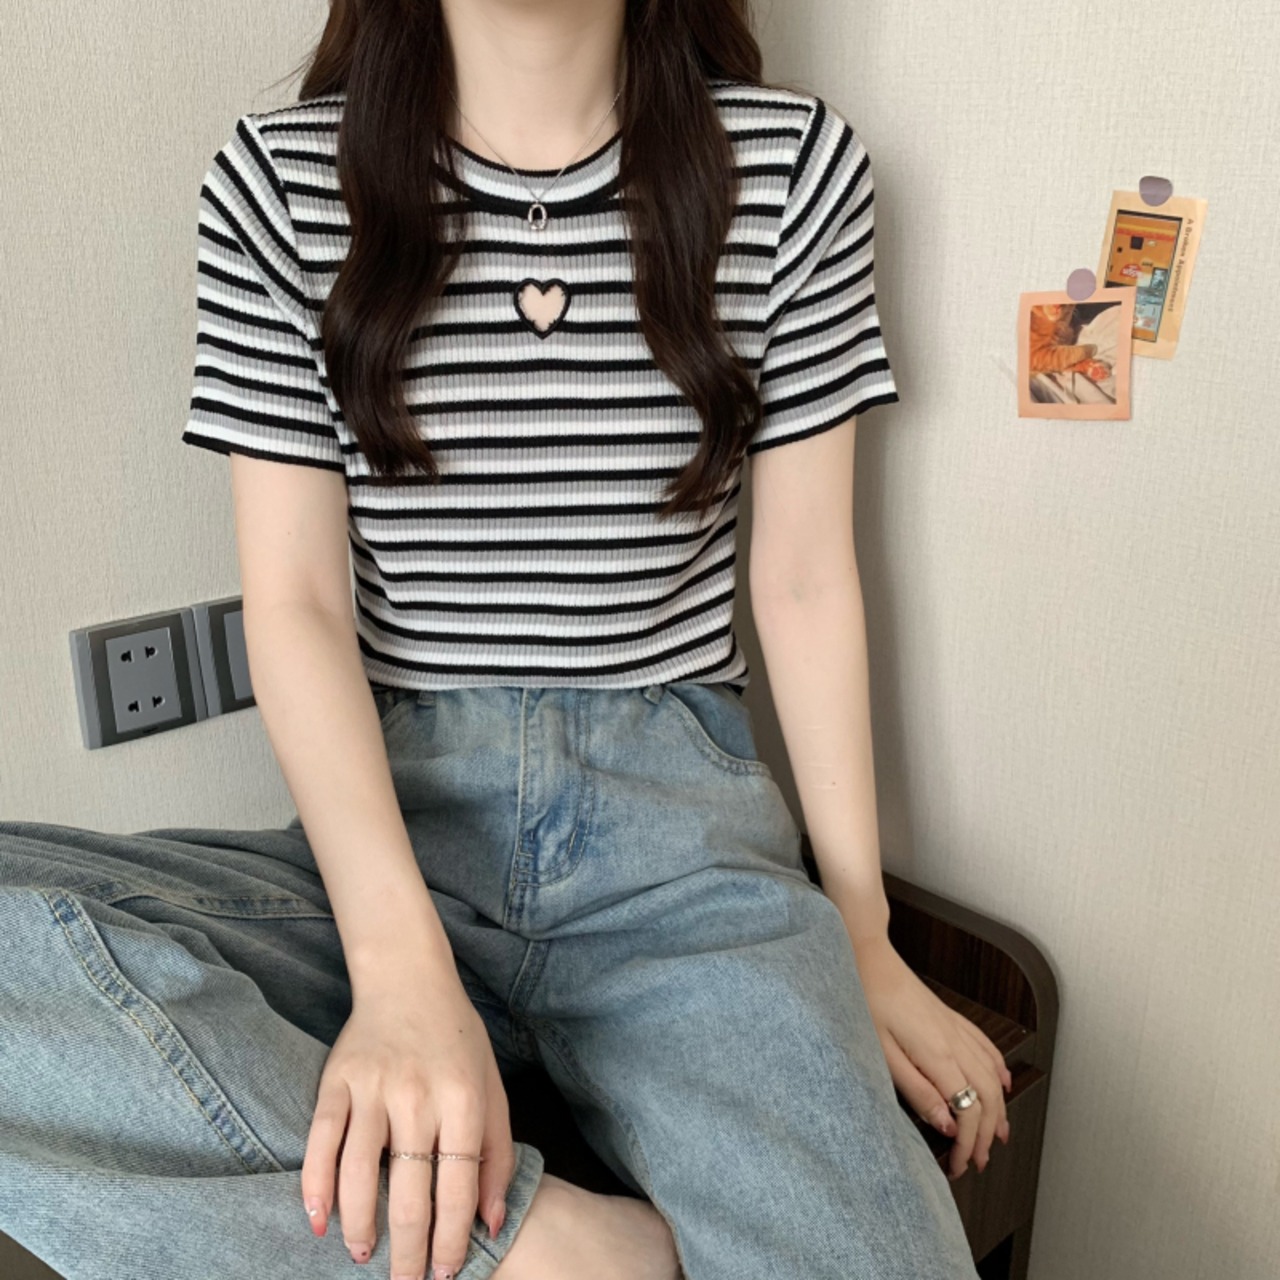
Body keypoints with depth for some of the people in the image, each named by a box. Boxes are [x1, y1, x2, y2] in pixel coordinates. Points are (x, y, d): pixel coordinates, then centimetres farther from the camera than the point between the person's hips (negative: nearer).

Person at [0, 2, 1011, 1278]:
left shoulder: (793, 164, 4)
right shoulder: (277, 181, 3)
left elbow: (806, 580, 6)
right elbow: (294, 602, -4)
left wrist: (863, 938, 6)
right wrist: (401, 965, -19)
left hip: (681, 832, 0)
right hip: (391, 811, 2)